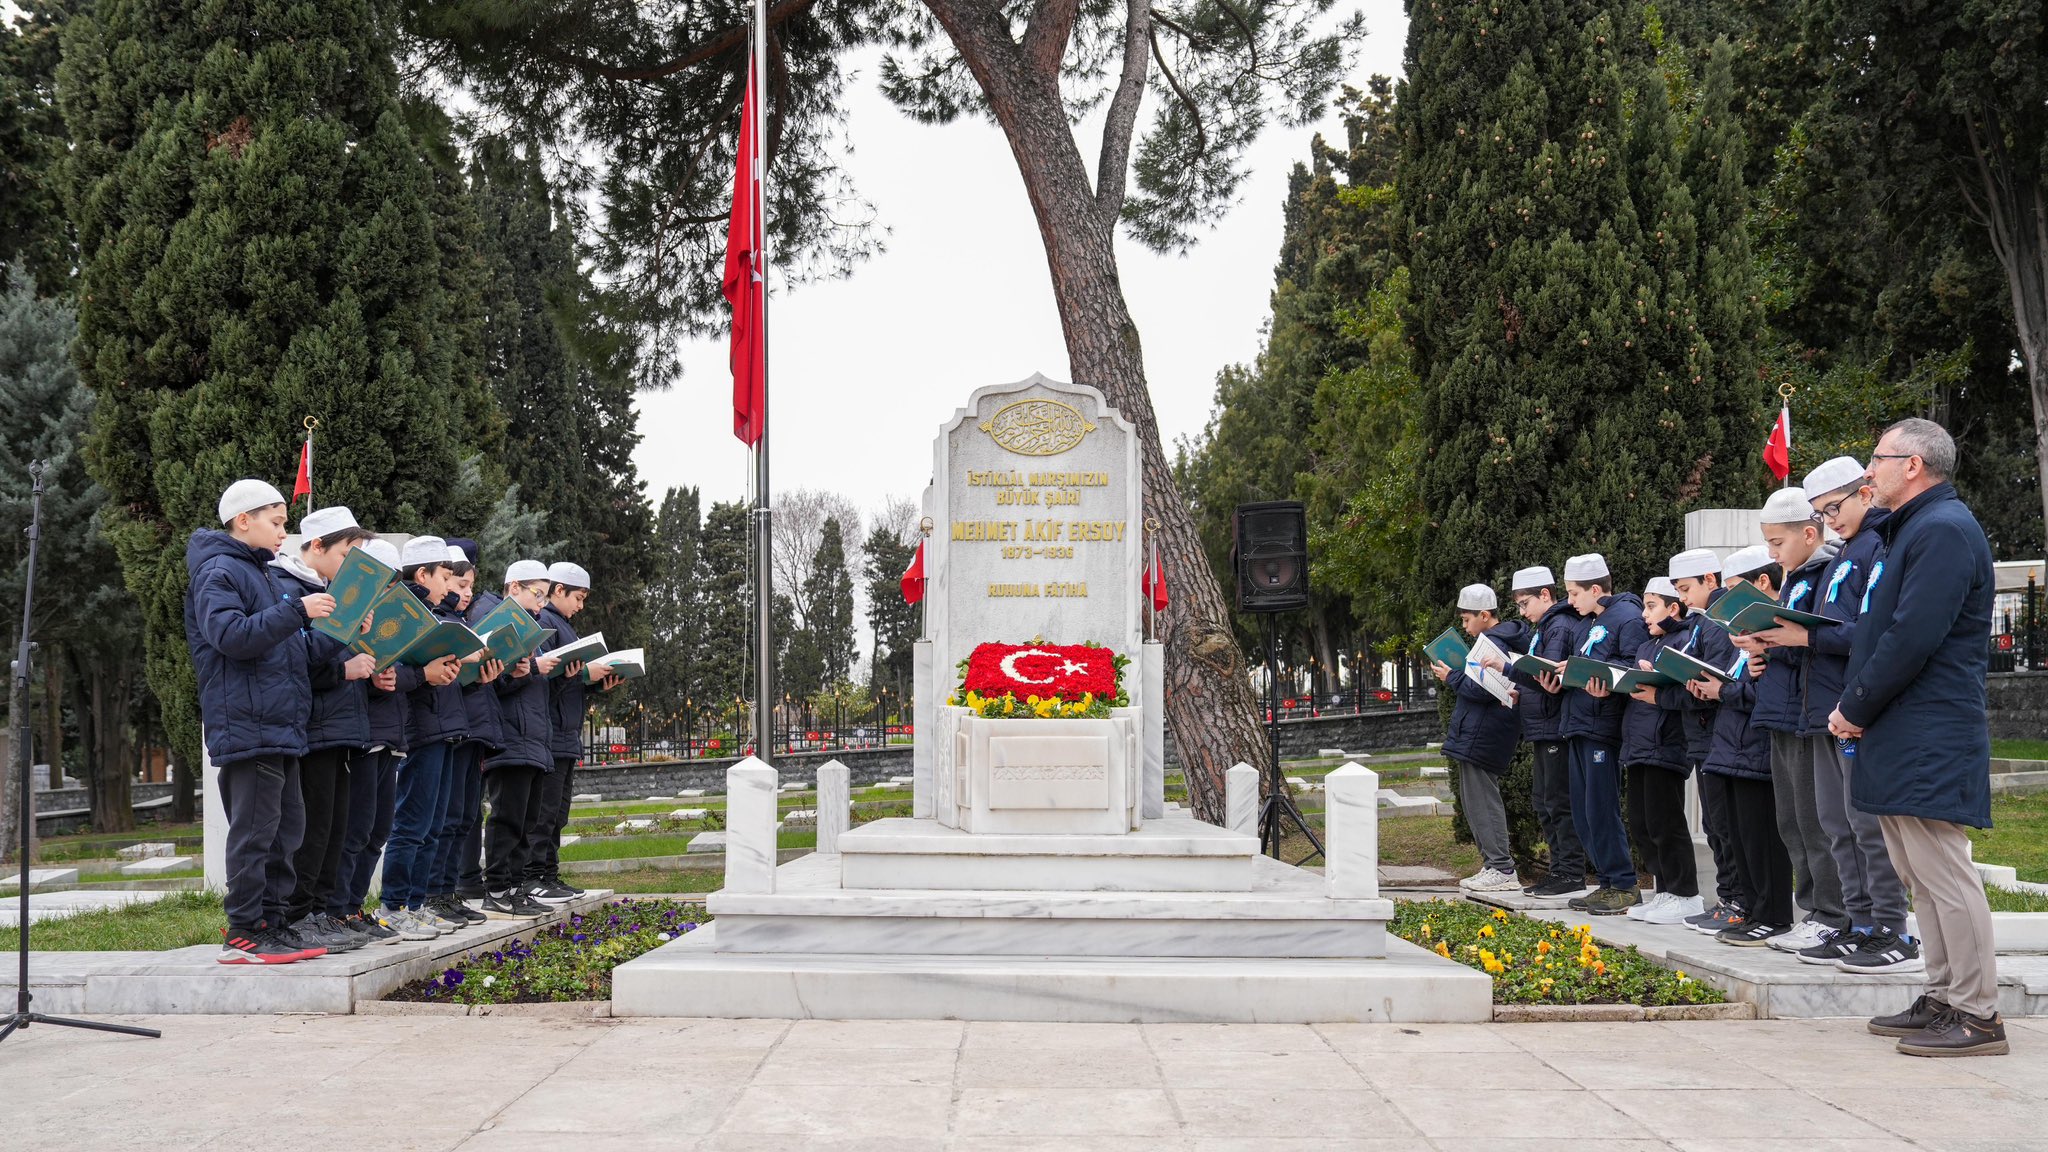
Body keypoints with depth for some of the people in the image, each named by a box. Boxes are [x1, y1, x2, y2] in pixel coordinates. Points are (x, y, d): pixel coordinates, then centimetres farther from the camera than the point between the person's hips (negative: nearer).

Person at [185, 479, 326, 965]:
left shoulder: (258, 573, 23)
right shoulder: (219, 573, -7)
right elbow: (231, 635, -22)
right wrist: (296, 610, -24)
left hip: (279, 723, 10)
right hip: (247, 725, -10)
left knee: (285, 826, 11)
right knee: (254, 829, -8)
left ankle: (271, 923, 17)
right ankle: (243, 934, -2)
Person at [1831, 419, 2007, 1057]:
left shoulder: (1944, 530, -13)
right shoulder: (1905, 530, 20)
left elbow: (1912, 639, -21)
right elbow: (1872, 630, 21)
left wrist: (1855, 709, -13)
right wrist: (1851, 704, 9)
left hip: (1930, 739, -11)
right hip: (1902, 739, 11)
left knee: (1942, 871, -7)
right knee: (1920, 873, 14)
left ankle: (1977, 1015, 0)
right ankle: (1943, 999, 21)